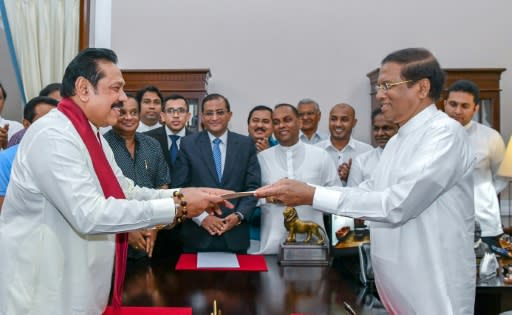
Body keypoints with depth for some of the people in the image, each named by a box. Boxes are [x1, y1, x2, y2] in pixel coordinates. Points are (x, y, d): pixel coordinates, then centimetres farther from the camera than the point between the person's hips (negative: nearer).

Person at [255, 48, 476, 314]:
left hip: (433, 292, -8)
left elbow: (398, 203, -26)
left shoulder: (445, 133, -18)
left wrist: (313, 196, -25)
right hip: (395, 284, 8)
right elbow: (368, 191, 12)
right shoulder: (397, 141, 12)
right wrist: (299, 191, 0)